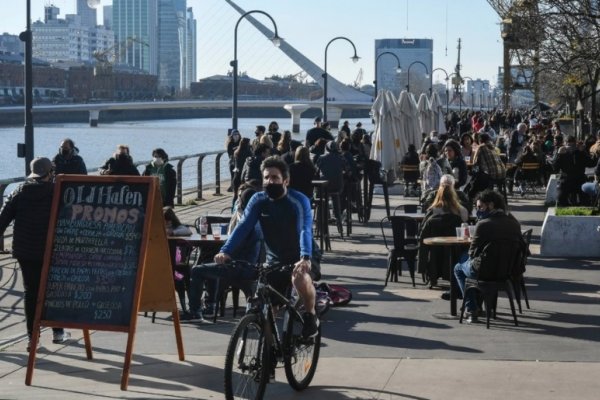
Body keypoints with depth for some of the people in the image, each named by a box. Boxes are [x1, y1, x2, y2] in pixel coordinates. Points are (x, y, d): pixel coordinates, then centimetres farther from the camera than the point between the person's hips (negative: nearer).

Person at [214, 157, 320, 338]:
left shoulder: (299, 201, -17)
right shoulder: (258, 200, -6)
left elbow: (305, 231, -30)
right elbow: (243, 227, -16)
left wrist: (305, 258, -49)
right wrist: (225, 251, -33)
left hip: (300, 260, -4)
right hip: (274, 261, 4)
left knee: (300, 277, -37)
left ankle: (311, 315, -11)